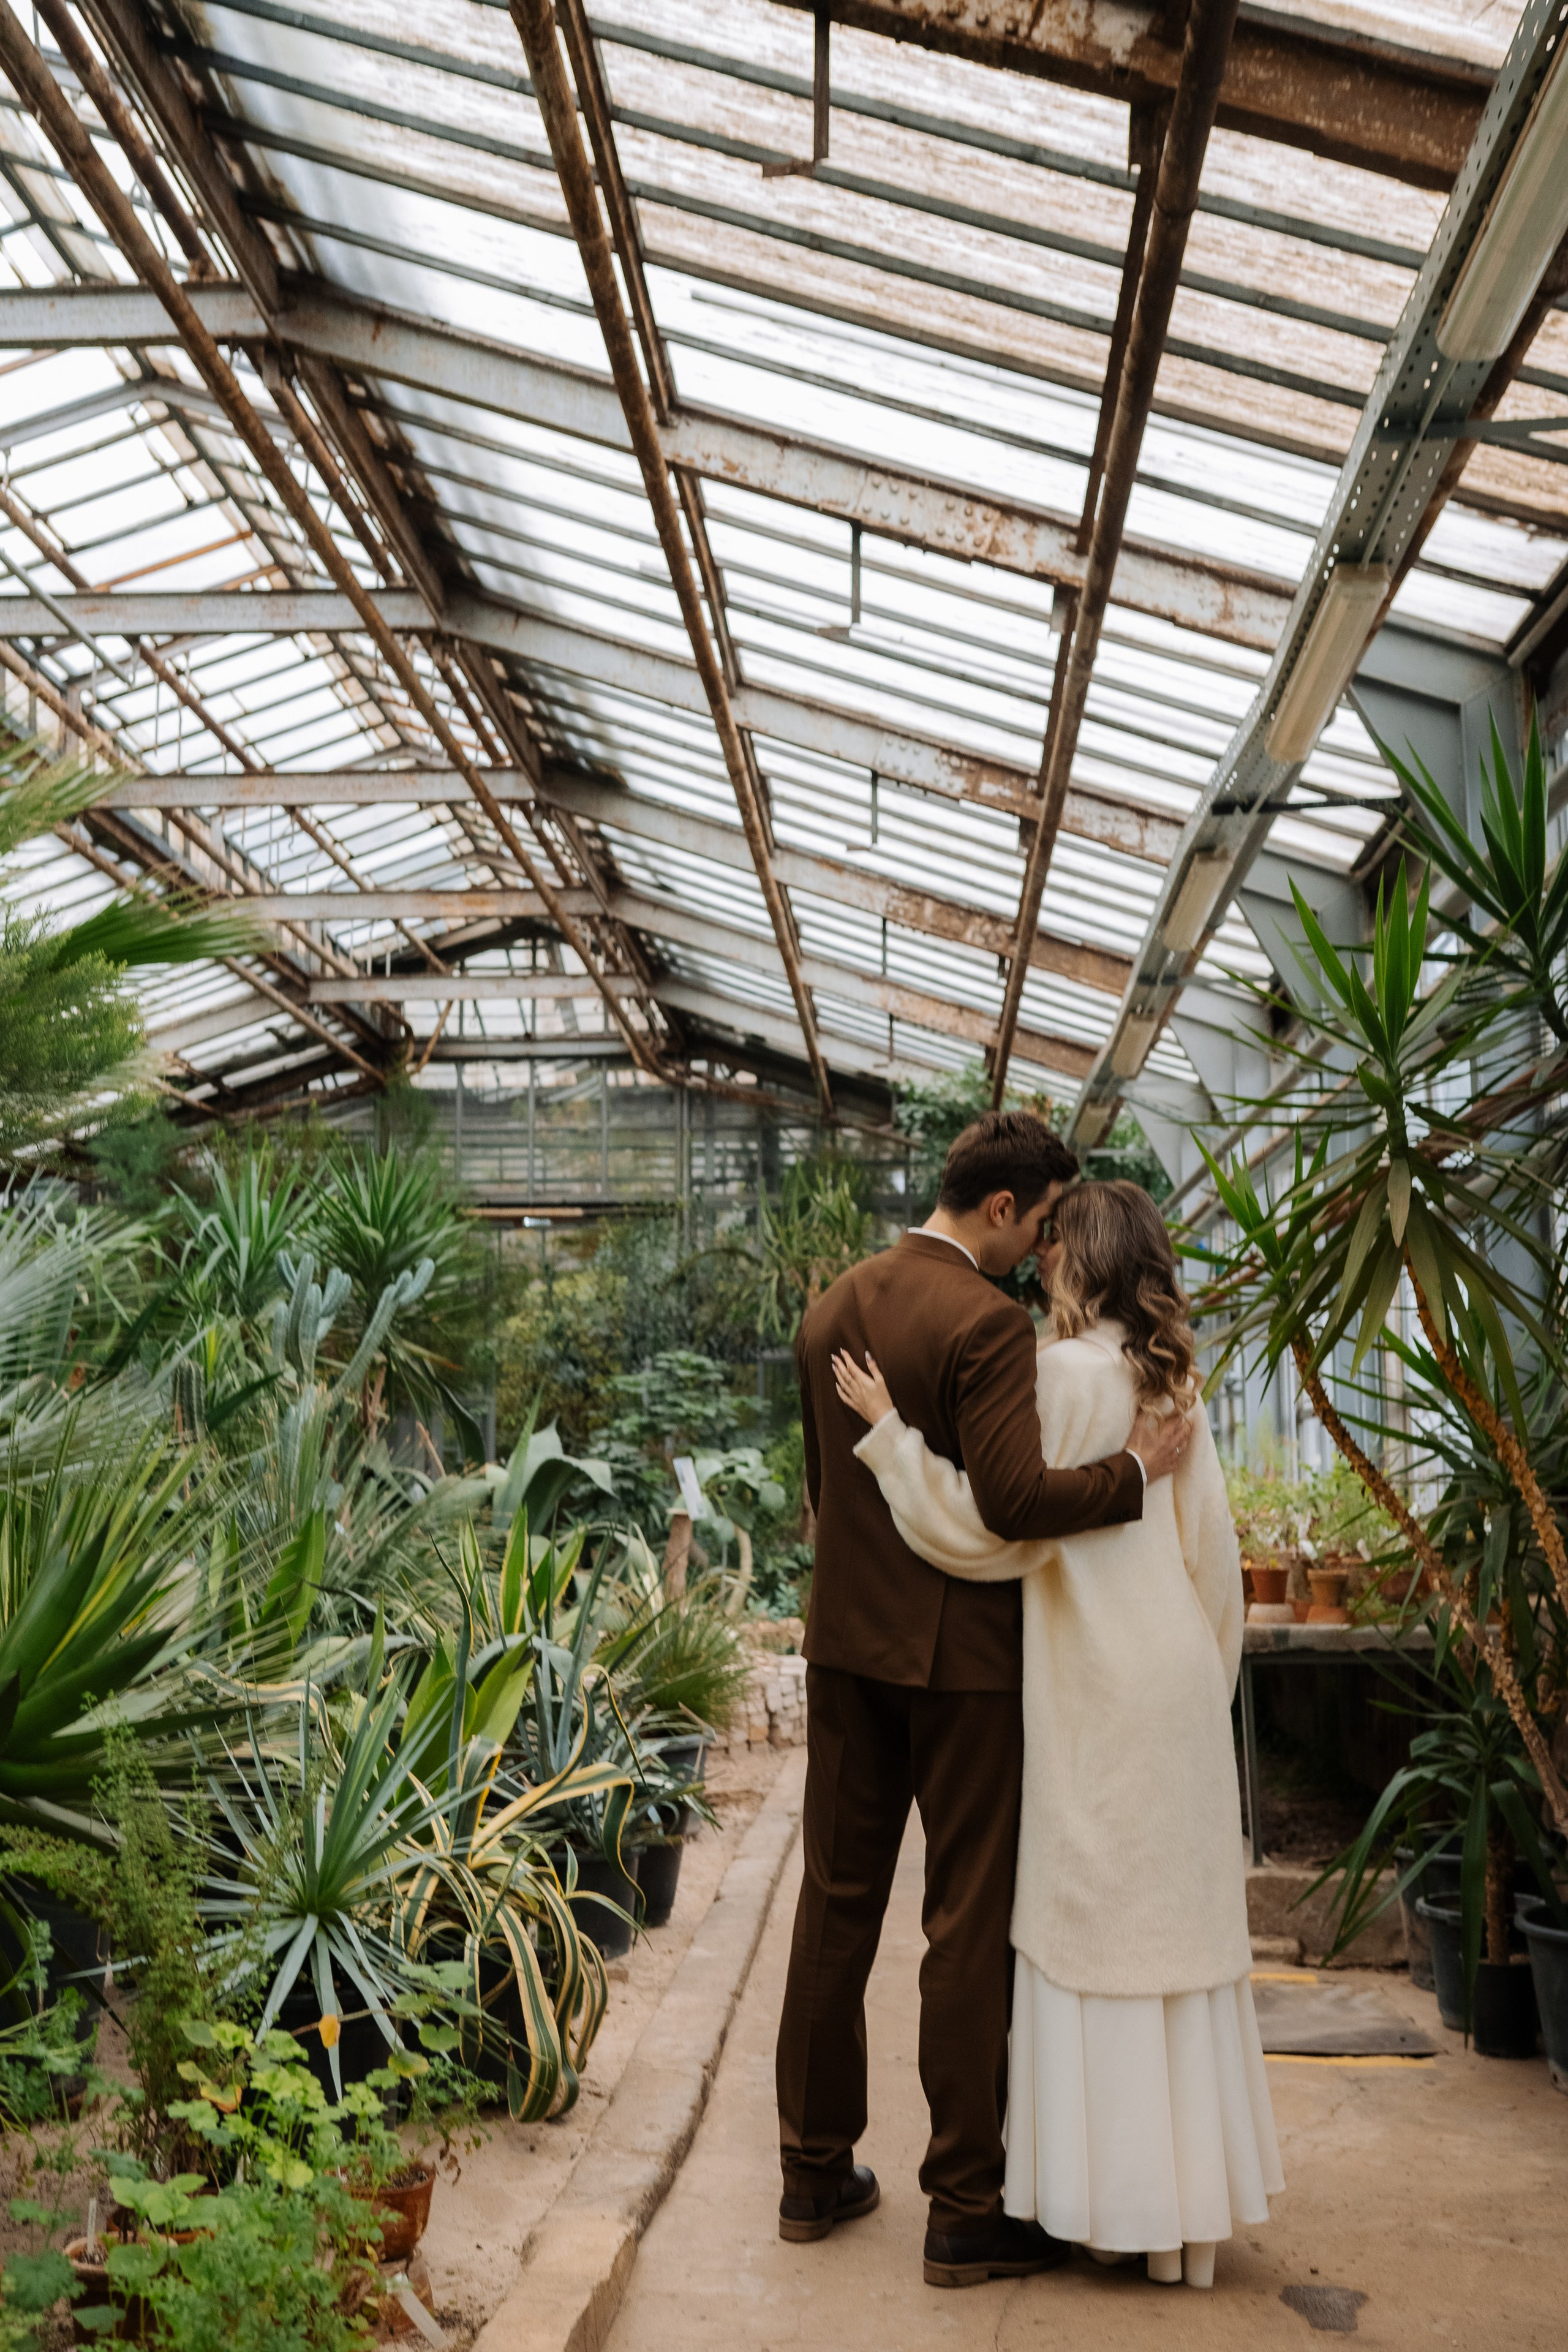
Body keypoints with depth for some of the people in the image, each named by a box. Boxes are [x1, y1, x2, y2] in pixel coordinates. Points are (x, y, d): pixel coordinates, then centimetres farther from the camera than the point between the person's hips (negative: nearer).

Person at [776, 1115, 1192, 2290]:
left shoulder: (832, 1308, 7)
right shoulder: (990, 1323, -18)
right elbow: (1015, 1497, -26)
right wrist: (1135, 1465, -14)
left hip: (846, 1641, 7)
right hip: (959, 1652, -7)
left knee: (838, 1905, 15)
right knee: (969, 1924, 4)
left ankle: (816, 2173, 27)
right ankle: (967, 2211, 15)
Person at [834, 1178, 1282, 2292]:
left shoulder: (1066, 1374, -15)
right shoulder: (1174, 1383, 7)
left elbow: (989, 1528, -17)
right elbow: (1213, 1548, 12)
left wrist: (888, 1429, -11)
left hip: (1105, 1696, -7)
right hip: (1181, 1685, 7)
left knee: (1098, 1926, 3)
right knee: (1176, 1924, 14)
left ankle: (1126, 2201, 12)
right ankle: (1192, 2182, 24)